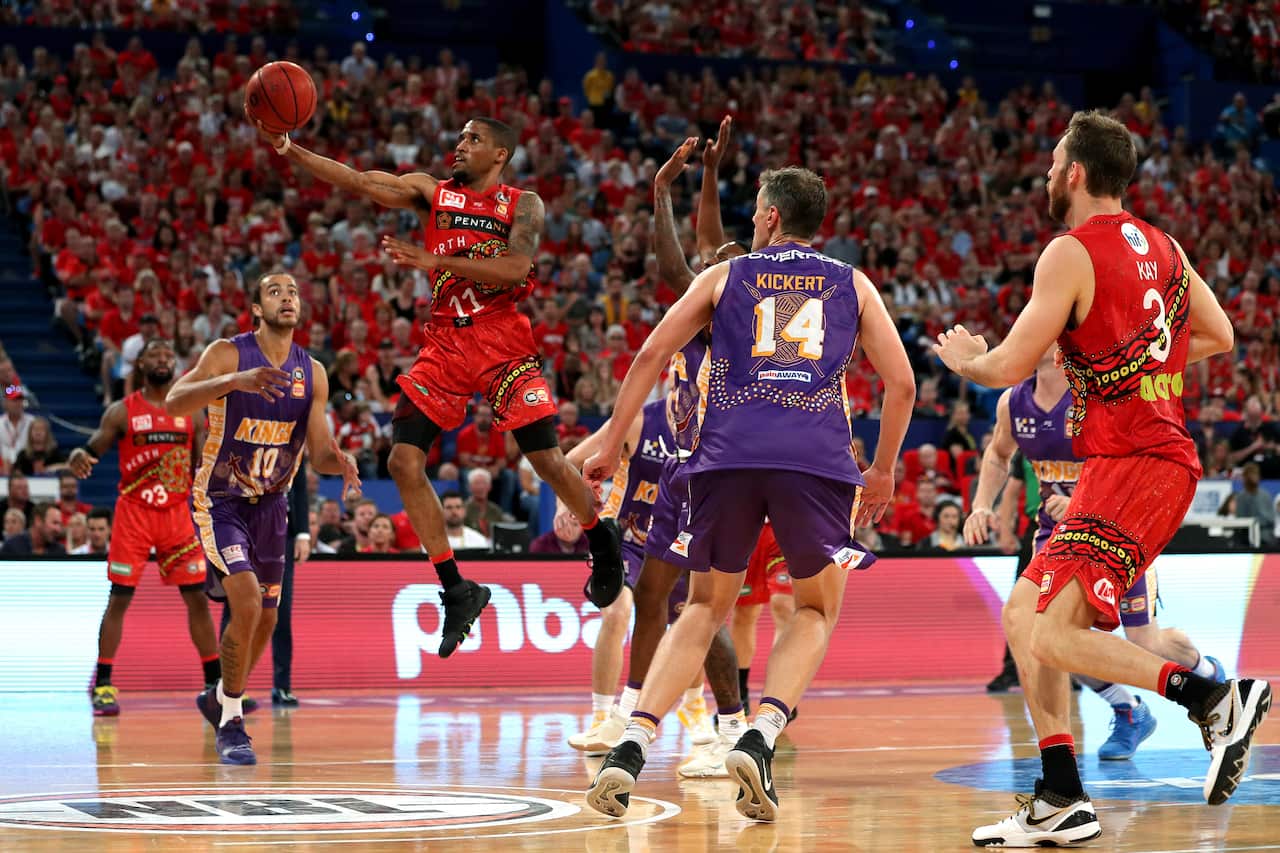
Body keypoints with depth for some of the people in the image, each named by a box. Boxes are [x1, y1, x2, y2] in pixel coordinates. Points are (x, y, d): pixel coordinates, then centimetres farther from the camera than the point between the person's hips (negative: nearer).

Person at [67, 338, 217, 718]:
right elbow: (92, 450, -4)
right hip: (134, 514, -3)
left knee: (197, 597, 3)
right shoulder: (122, 412, -1)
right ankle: (103, 685, -2)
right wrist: (77, 458, -26)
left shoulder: (191, 413, 7)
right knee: (119, 598, -6)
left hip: (177, 515, 3)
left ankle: (215, 683, 10)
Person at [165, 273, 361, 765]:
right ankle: (230, 724, -9)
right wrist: (235, 381, -44)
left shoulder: (312, 373, 0)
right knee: (247, 602, -22)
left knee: (266, 620, 13)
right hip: (219, 500, -6)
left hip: (270, 504, 6)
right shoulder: (228, 354, -14)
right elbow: (174, 402, -29)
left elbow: (319, 453, 3)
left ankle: (219, 699, 39)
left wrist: (341, 463, -21)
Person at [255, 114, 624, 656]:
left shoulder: (522, 205, 0)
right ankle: (456, 591, 1)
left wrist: (433, 262, -25)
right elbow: (357, 183, -2)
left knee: (548, 461, -7)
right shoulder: (432, 193, 9)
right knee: (403, 462, -8)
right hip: (445, 344, 4)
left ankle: (602, 543, 24)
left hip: (502, 342, -4)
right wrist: (287, 150, -14)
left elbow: (515, 268, -17)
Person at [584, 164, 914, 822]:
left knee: (705, 609, 17)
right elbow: (901, 384, 15)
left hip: (727, 454, 1)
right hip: (818, 460, -1)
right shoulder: (852, 285, 20)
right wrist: (882, 473, 25)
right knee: (816, 613, 17)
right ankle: (758, 738, -9)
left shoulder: (724, 276, 19)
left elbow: (651, 355, 12)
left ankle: (631, 747, 0)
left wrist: (611, 445, 17)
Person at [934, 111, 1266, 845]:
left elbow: (1008, 367, -13)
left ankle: (1217, 700, -20)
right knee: (1023, 615, 12)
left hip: (1132, 465, -9)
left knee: (1051, 637, -17)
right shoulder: (1161, 247, 14)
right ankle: (1061, 804, 11)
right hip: (1159, 455, 9)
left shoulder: (1072, 253, -11)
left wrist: (962, 358, 8)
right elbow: (1219, 337, 24)